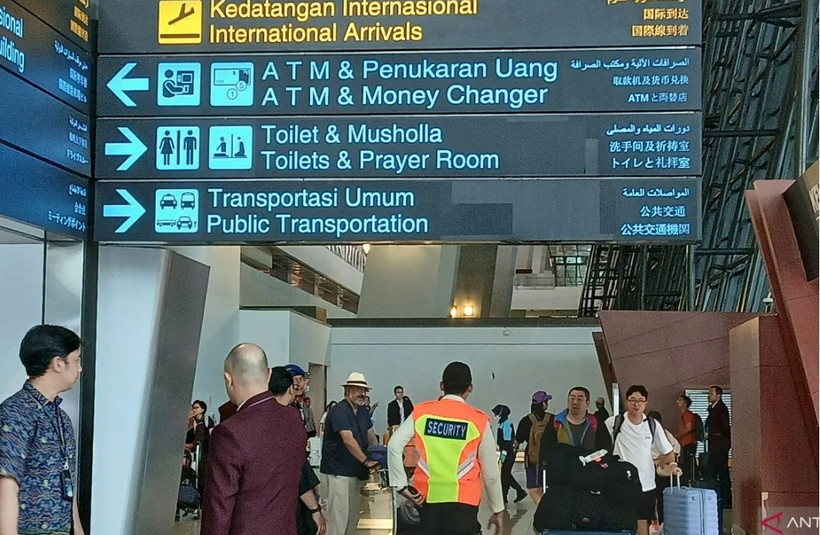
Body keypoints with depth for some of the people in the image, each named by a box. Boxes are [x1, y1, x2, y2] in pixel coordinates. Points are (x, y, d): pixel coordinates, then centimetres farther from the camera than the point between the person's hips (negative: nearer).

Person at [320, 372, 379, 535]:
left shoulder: (363, 411, 11)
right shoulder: (340, 410, -17)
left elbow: (370, 435, 16)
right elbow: (348, 440, -25)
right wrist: (366, 461, -25)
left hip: (356, 471, 9)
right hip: (339, 470, -9)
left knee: (353, 512, 15)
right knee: (340, 514, -11)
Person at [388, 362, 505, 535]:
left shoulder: (421, 412, 3)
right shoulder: (478, 420, -3)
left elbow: (394, 446, -6)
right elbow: (490, 472, 2)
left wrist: (401, 485, -1)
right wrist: (498, 510, 12)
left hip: (427, 498, 3)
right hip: (462, 501, -3)